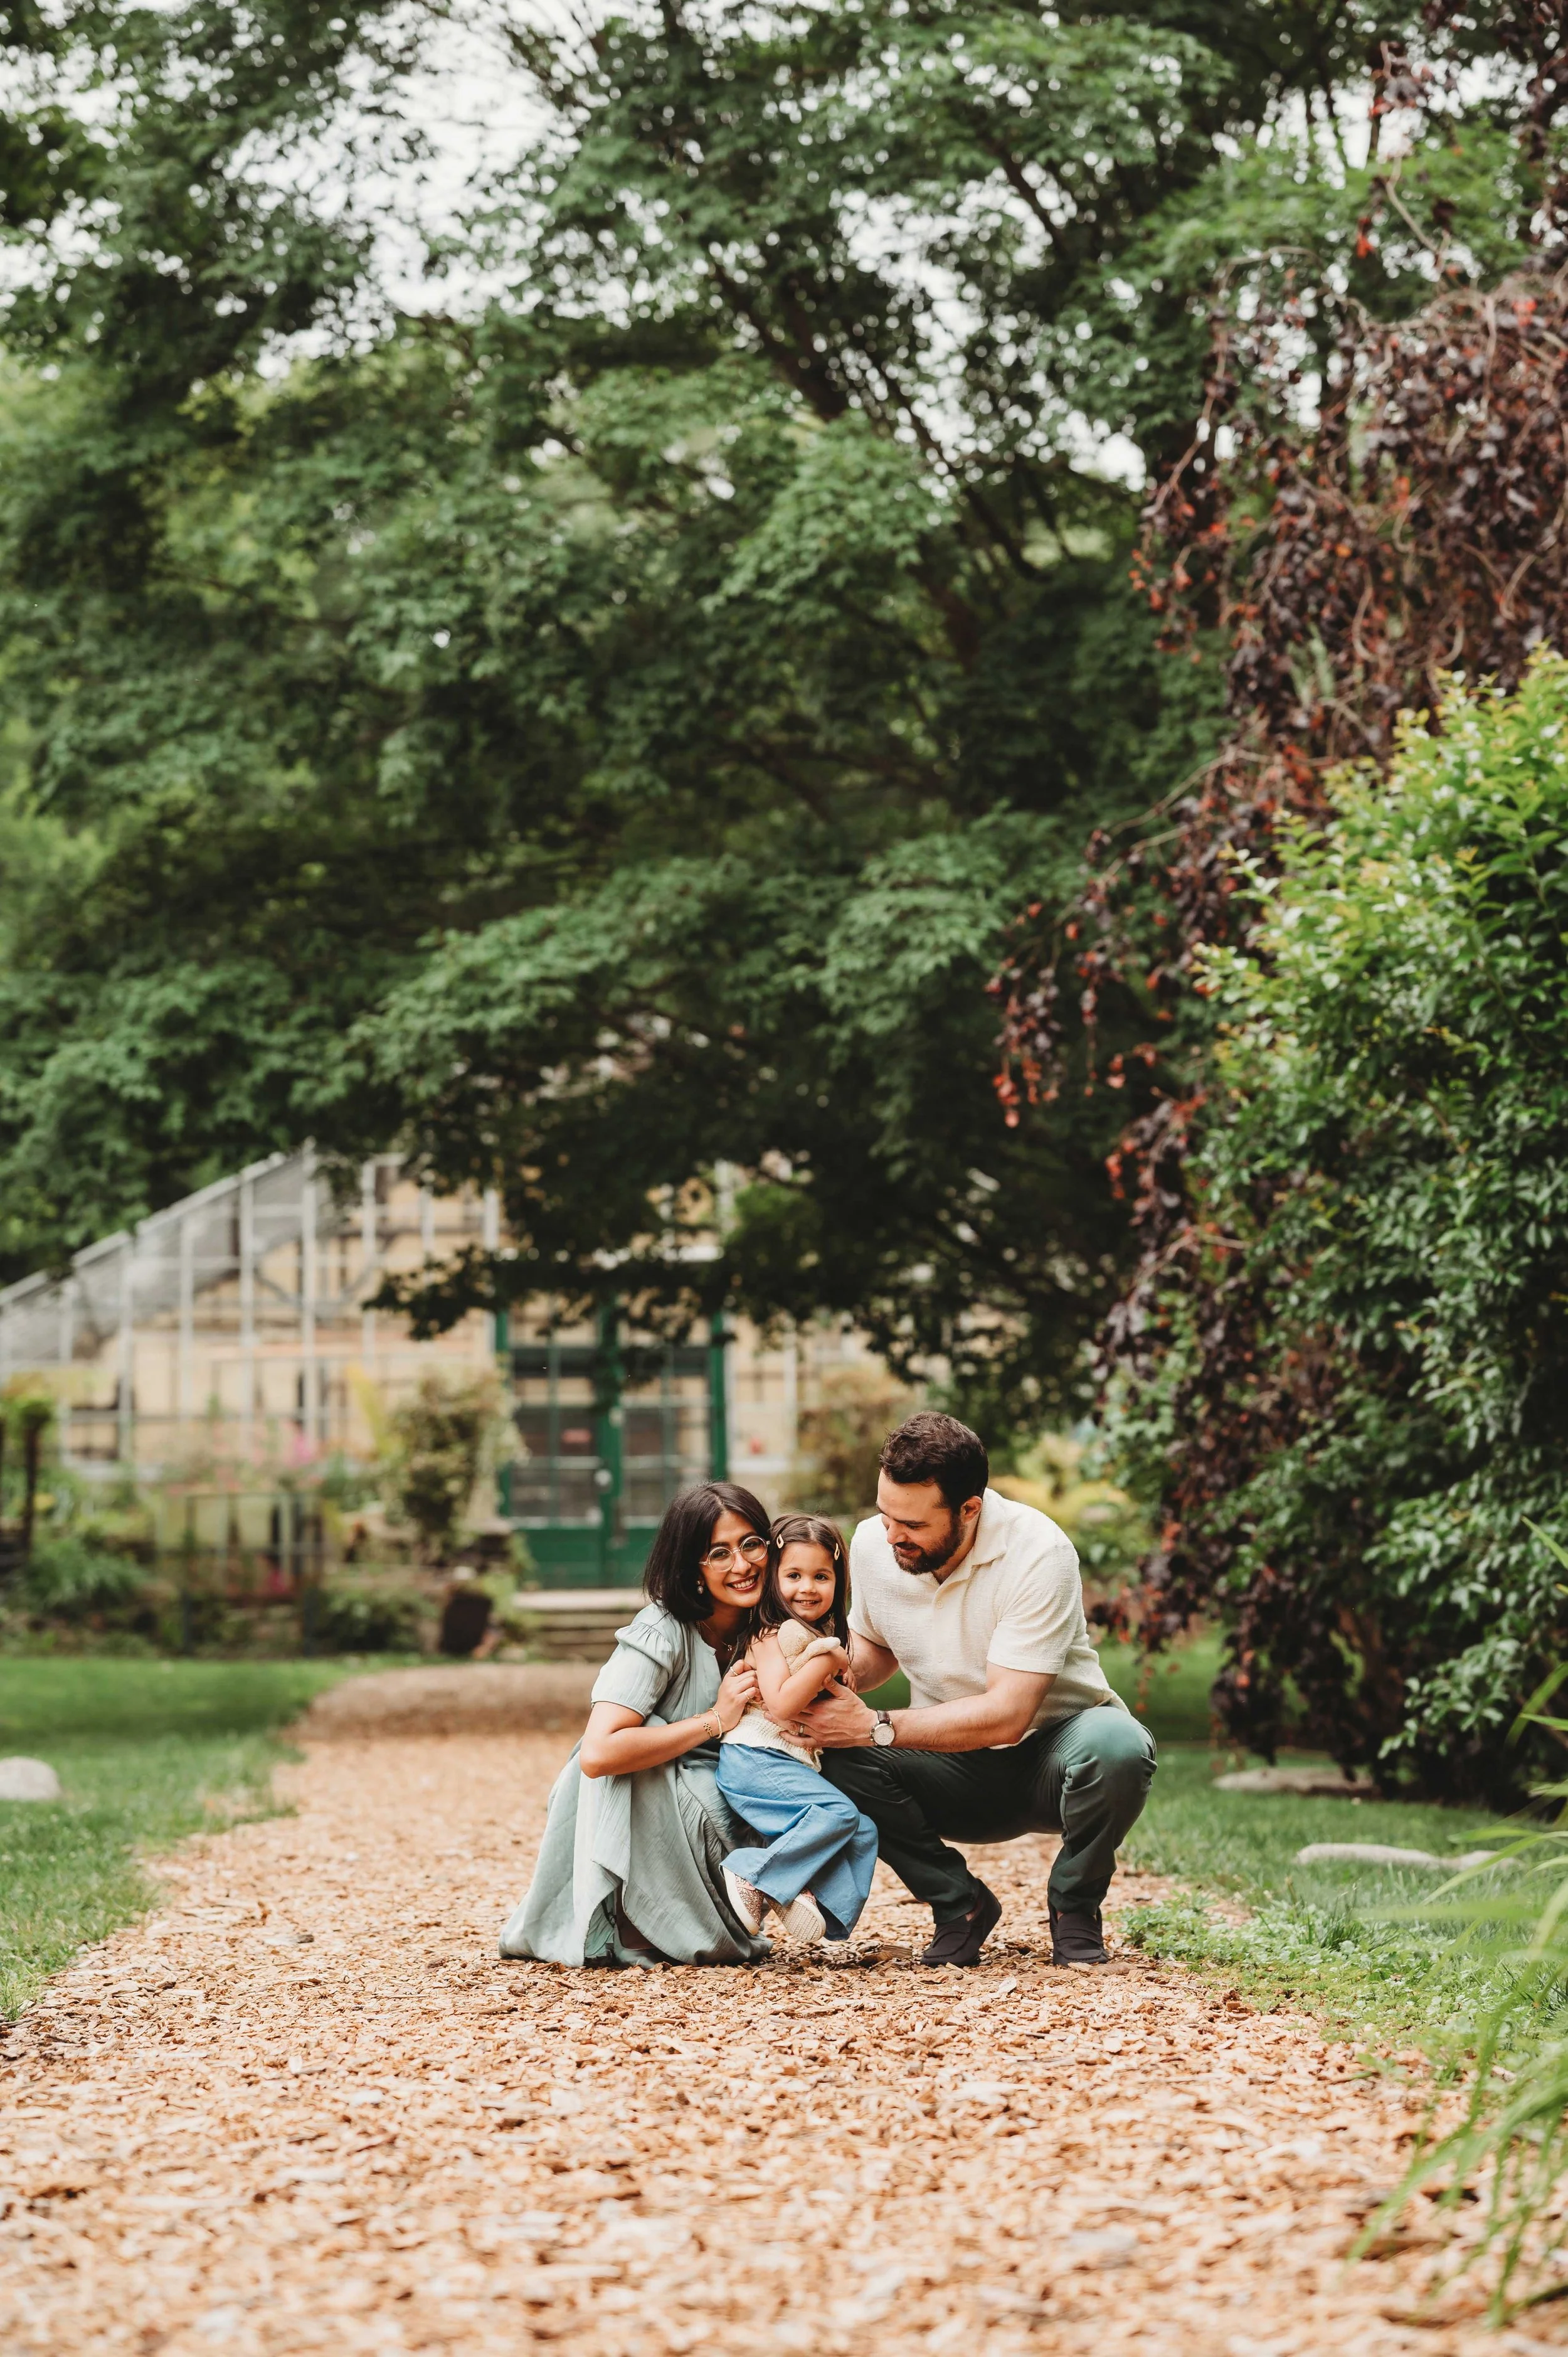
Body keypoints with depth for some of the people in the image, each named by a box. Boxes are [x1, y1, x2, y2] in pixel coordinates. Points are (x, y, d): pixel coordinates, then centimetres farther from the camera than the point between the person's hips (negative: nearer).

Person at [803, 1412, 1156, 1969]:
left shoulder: (1036, 1553, -25)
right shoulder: (873, 1544, -8)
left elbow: (1007, 1714, -29)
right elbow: (874, 1644, 14)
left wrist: (875, 1727, -31)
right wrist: (841, 1677, -11)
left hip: (1052, 1751, -4)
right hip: (959, 1776, 4)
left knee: (1115, 1744, -38)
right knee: (840, 1762, -25)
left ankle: (1075, 1906, -9)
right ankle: (960, 1905, -5)